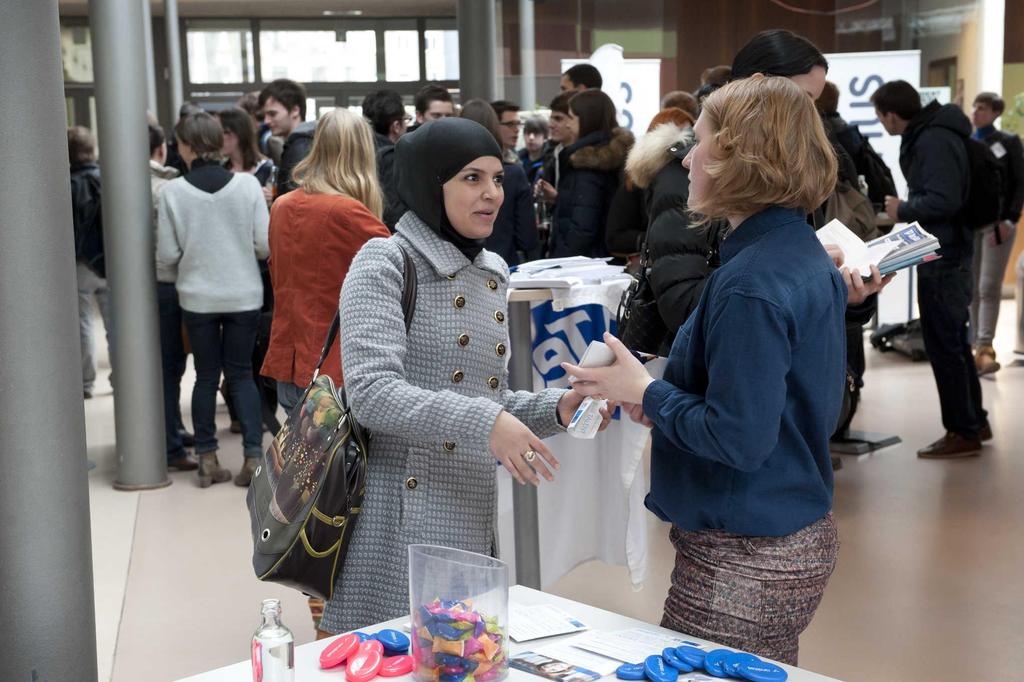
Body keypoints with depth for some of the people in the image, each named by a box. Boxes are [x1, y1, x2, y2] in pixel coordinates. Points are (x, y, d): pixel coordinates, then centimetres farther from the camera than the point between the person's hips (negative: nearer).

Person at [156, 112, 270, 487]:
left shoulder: (173, 191, -9)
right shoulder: (247, 185, -8)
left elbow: (167, 254, -4)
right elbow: (265, 245, -7)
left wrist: (170, 279, 17)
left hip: (197, 297, 0)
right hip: (244, 295, 0)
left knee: (206, 376, 12)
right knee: (241, 374, 11)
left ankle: (207, 459, 16)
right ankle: (253, 454, 4)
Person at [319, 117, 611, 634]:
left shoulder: (492, 273, 13)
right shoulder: (385, 262, -8)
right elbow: (371, 392, -20)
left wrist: (555, 408, 1)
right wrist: (483, 423, -29)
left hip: (470, 519, 7)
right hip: (399, 522, -7)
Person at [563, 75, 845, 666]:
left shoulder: (749, 287, -23)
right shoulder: (807, 257, 7)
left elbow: (739, 439, -25)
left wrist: (645, 392, -12)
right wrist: (663, 396, 7)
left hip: (744, 564, -10)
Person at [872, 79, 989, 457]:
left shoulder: (933, 141, -19)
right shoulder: (928, 134, 12)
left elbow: (943, 200, -27)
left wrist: (903, 210, -13)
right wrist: (902, 210, 6)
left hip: (941, 257, -10)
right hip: (948, 252, 10)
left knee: (943, 344, -3)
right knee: (953, 341, 17)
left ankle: (963, 432, 5)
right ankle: (975, 421, 28)